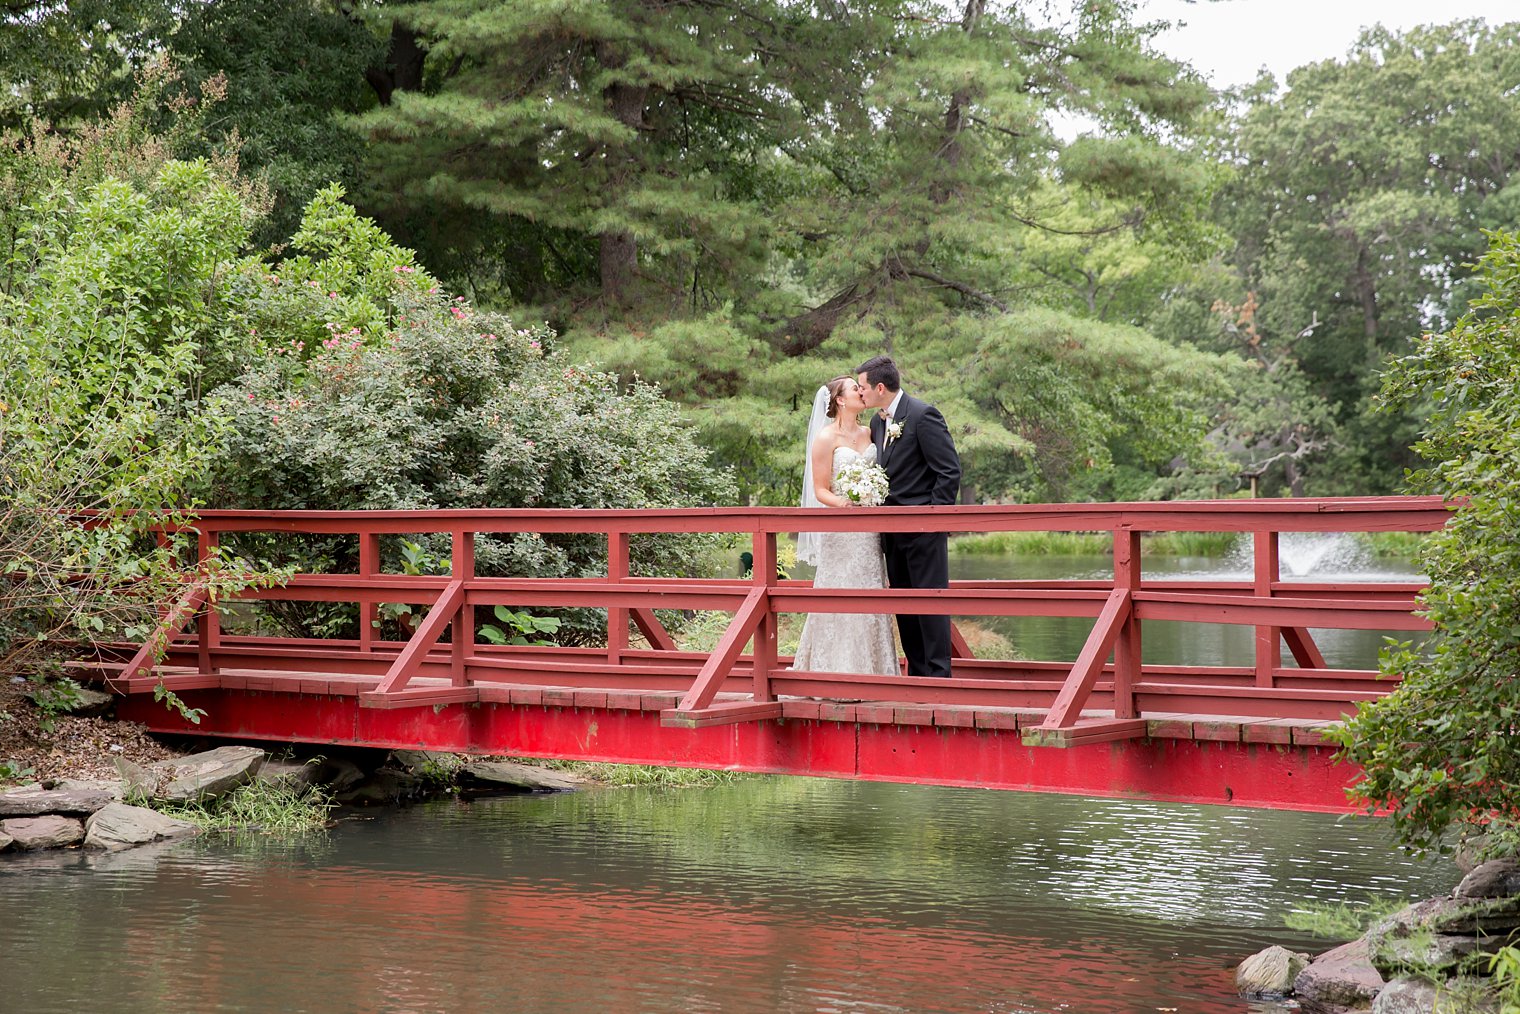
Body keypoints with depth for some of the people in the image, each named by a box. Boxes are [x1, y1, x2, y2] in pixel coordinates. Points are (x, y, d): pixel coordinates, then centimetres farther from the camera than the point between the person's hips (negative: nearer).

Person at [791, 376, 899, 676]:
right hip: (840, 531, -6)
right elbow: (820, 490, -7)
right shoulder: (826, 438, -5)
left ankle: (869, 672, 9)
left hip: (868, 532, 6)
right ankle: (838, 676, -3)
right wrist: (841, 503, -25)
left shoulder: (867, 434, 13)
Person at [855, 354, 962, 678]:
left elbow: (949, 471, -14)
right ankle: (916, 676, 17)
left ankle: (939, 674, -2)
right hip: (893, 530, 9)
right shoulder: (877, 422, 13)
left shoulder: (923, 415, -12)